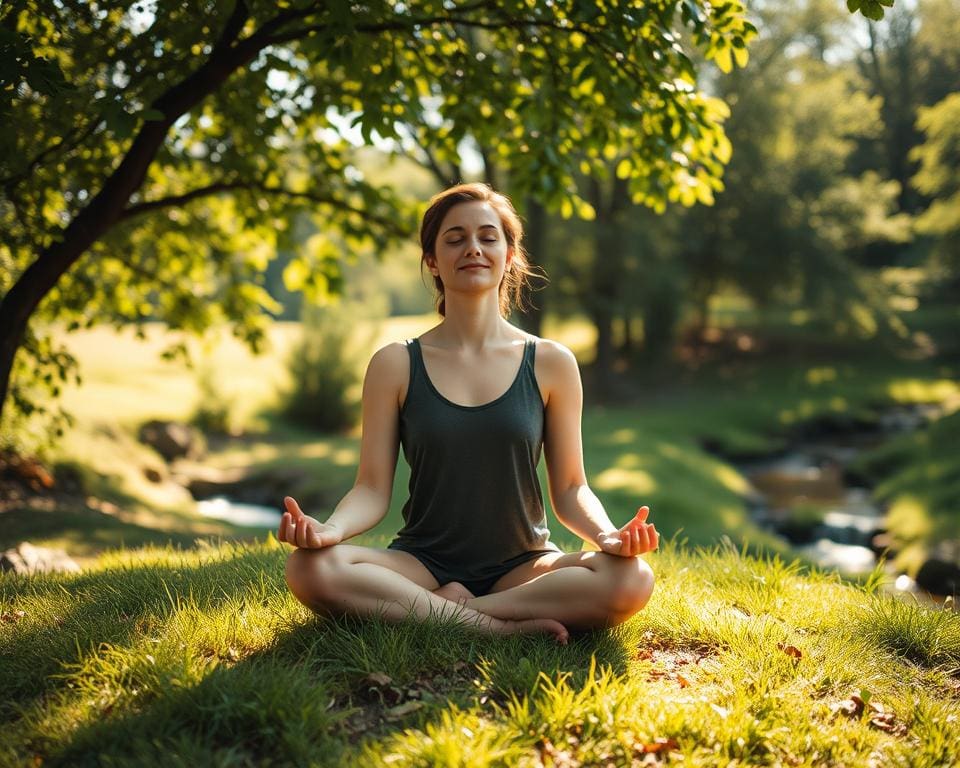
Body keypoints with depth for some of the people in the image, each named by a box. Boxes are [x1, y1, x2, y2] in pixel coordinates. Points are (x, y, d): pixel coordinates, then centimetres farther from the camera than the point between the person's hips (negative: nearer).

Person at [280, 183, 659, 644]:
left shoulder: (550, 364, 2)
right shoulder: (395, 365, 1)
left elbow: (569, 489, 4)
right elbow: (372, 489, -2)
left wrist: (607, 535, -18)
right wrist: (331, 529, -24)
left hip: (522, 566, 1)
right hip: (421, 565, 0)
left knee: (631, 579, -29)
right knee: (311, 568, -30)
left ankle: (450, 608, -17)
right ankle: (500, 625, -22)